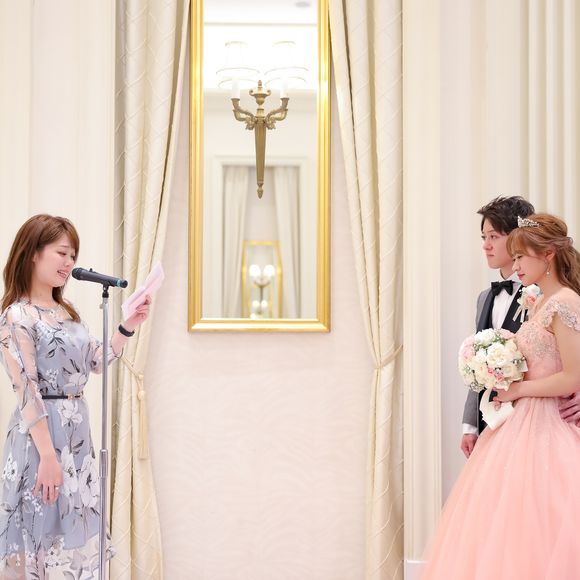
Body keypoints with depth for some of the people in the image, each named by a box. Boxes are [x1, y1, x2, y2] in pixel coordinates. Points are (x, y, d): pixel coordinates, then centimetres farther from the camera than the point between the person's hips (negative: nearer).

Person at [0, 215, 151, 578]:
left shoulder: (68, 311, 12)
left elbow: (98, 362, 18)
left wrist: (128, 327, 5)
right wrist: (47, 455, -21)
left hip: (77, 430, 8)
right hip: (43, 431, -8)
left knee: (75, 529, 13)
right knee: (42, 529, 0)